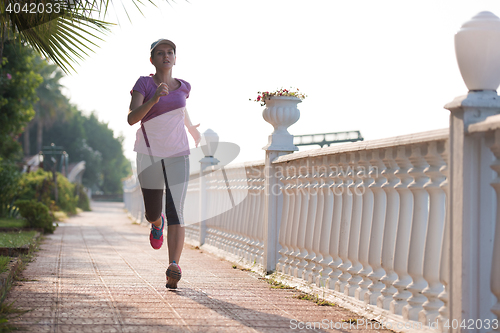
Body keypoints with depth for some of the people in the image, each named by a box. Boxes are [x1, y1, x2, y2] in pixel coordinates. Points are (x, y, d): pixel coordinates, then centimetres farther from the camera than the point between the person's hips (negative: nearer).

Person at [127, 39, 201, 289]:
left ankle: (173, 269, -28)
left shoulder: (183, 87, 8)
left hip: (177, 156, 1)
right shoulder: (143, 84, -4)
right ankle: (157, 222, 51)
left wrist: (193, 130, 45)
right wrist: (154, 98, -32)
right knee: (152, 214, 12)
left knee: (175, 212, -16)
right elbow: (131, 118, -18)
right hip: (149, 156, -1)